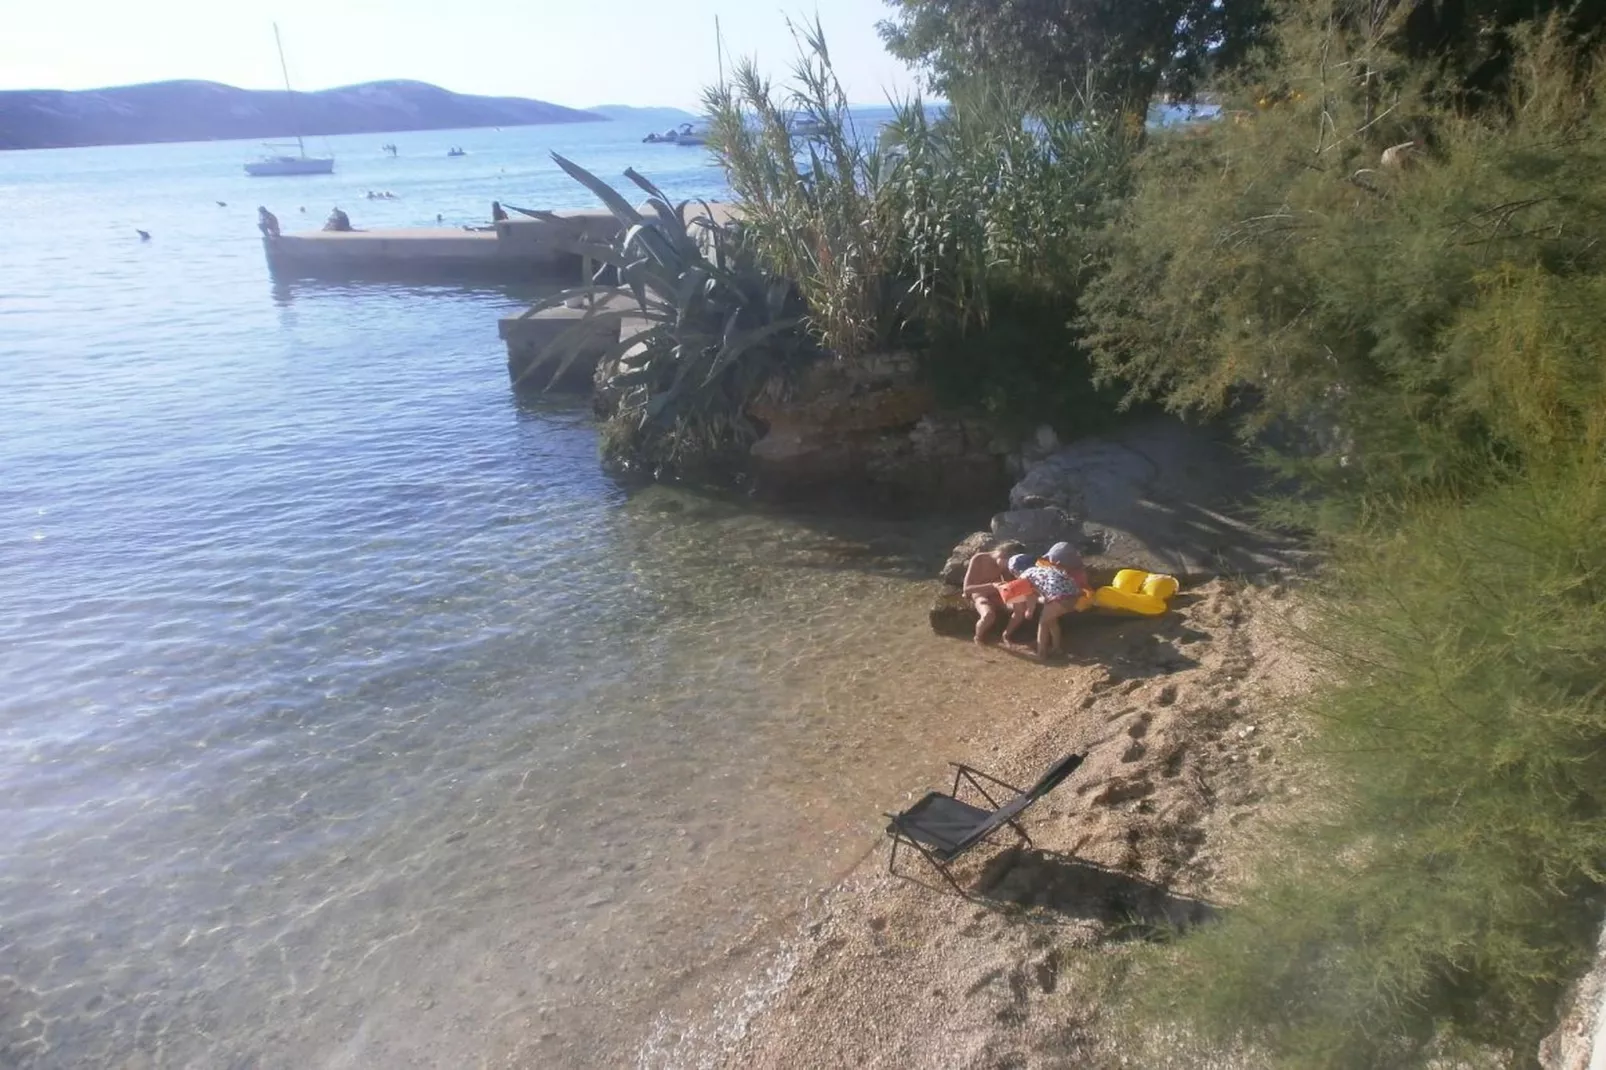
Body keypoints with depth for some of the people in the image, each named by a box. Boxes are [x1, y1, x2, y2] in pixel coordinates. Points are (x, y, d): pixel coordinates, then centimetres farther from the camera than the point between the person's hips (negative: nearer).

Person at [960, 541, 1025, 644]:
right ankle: (979, 636, -6)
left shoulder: (1004, 563, -8)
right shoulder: (978, 559, -23)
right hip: (981, 594, -5)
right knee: (989, 615, -36)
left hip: (997, 594, 5)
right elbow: (966, 589, -27)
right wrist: (992, 585, -38)